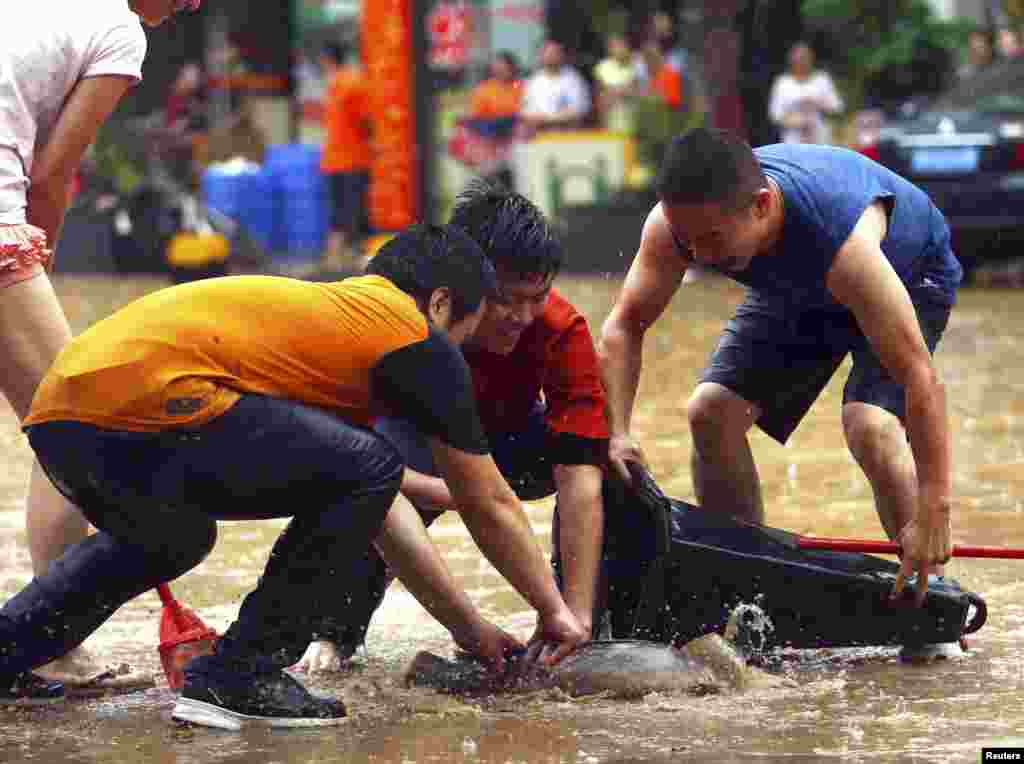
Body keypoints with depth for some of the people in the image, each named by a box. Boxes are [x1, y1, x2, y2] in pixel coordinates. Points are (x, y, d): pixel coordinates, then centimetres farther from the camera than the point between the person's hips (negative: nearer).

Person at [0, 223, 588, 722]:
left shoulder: (327, 309, 33)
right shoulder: (417, 338, 9)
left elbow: (381, 513, 39)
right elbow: (490, 508, 18)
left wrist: (470, 627, 42)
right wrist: (554, 610, 33)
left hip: (57, 410, 10)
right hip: (144, 404, -10)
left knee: (167, 540, 38)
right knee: (368, 469, -1)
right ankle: (240, 676, 1)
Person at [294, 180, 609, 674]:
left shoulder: (562, 330, -33)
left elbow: (579, 474, -37)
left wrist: (576, 616, -45)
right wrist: (460, 495, -52)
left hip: (505, 436, 2)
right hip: (417, 434, -2)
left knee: (608, 461, -29)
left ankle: (590, 632, -10)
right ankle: (334, 638, -17)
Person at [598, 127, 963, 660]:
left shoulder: (839, 236, -47)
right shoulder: (675, 224, -32)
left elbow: (920, 379, -43)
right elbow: (624, 326, -17)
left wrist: (933, 511, -43)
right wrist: (616, 433, -31)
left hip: (909, 273, -6)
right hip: (796, 287, 6)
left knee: (870, 425, -28)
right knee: (713, 412, -8)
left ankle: (930, 601, -10)